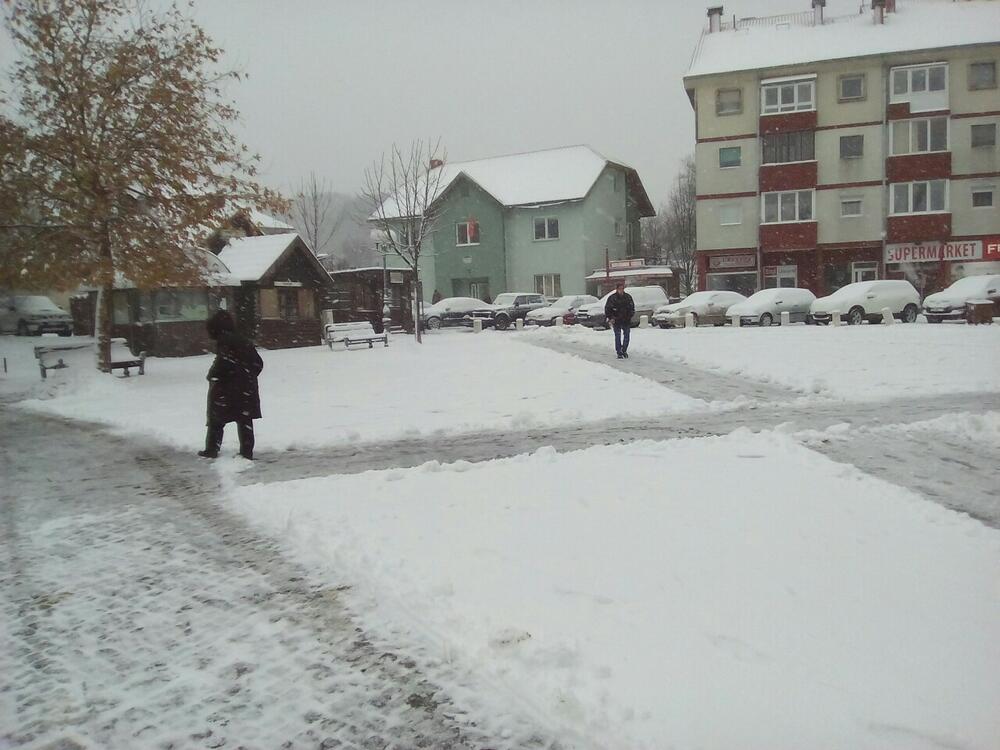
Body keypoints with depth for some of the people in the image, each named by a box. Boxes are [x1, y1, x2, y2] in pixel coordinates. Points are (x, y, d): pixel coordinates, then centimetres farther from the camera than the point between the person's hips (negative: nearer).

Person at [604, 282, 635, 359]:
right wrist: (610, 318, -8)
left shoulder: (628, 297, 4)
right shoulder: (612, 298, -6)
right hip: (616, 321, -3)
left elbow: (632, 308, 14)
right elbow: (607, 309, -1)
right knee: (618, 337, -1)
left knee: (626, 336, 8)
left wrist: (630, 316, 2)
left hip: (626, 321, 3)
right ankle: (619, 353, 6)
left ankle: (624, 351, 25)